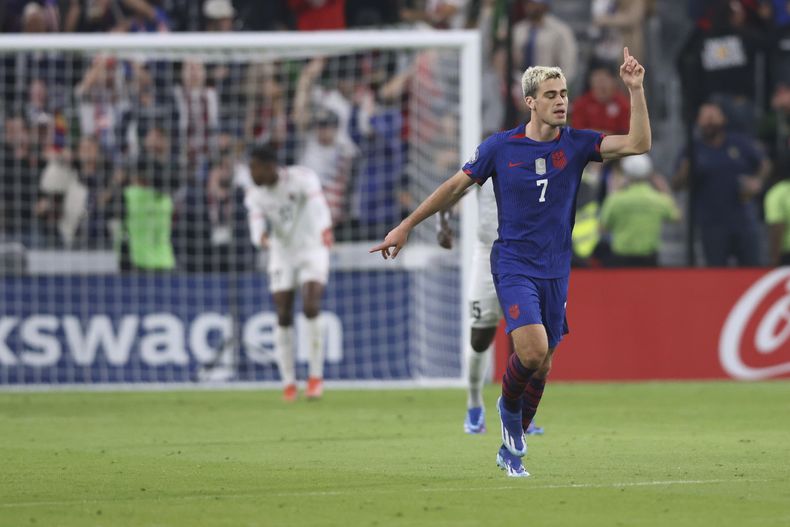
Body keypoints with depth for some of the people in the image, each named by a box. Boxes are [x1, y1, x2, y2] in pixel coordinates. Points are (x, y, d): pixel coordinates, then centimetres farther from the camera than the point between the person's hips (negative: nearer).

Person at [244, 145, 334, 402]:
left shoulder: (302, 178, -16)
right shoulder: (255, 195, -3)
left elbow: (317, 203, -34)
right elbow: (257, 224, -14)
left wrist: (325, 227, -56)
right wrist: (262, 237, -41)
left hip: (312, 249, -4)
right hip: (282, 255, 4)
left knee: (310, 307, -20)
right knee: (283, 317, -2)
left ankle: (316, 375, -8)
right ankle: (288, 383, 6)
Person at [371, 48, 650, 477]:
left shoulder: (576, 144, 0)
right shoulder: (500, 147, -4)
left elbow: (638, 144, -11)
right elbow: (455, 186, 6)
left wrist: (635, 91, -21)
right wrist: (406, 226, 8)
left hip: (556, 270, 3)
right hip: (513, 265, -3)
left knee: (542, 363, 7)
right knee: (532, 350, -23)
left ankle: (512, 448, 26)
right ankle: (508, 405, 10)